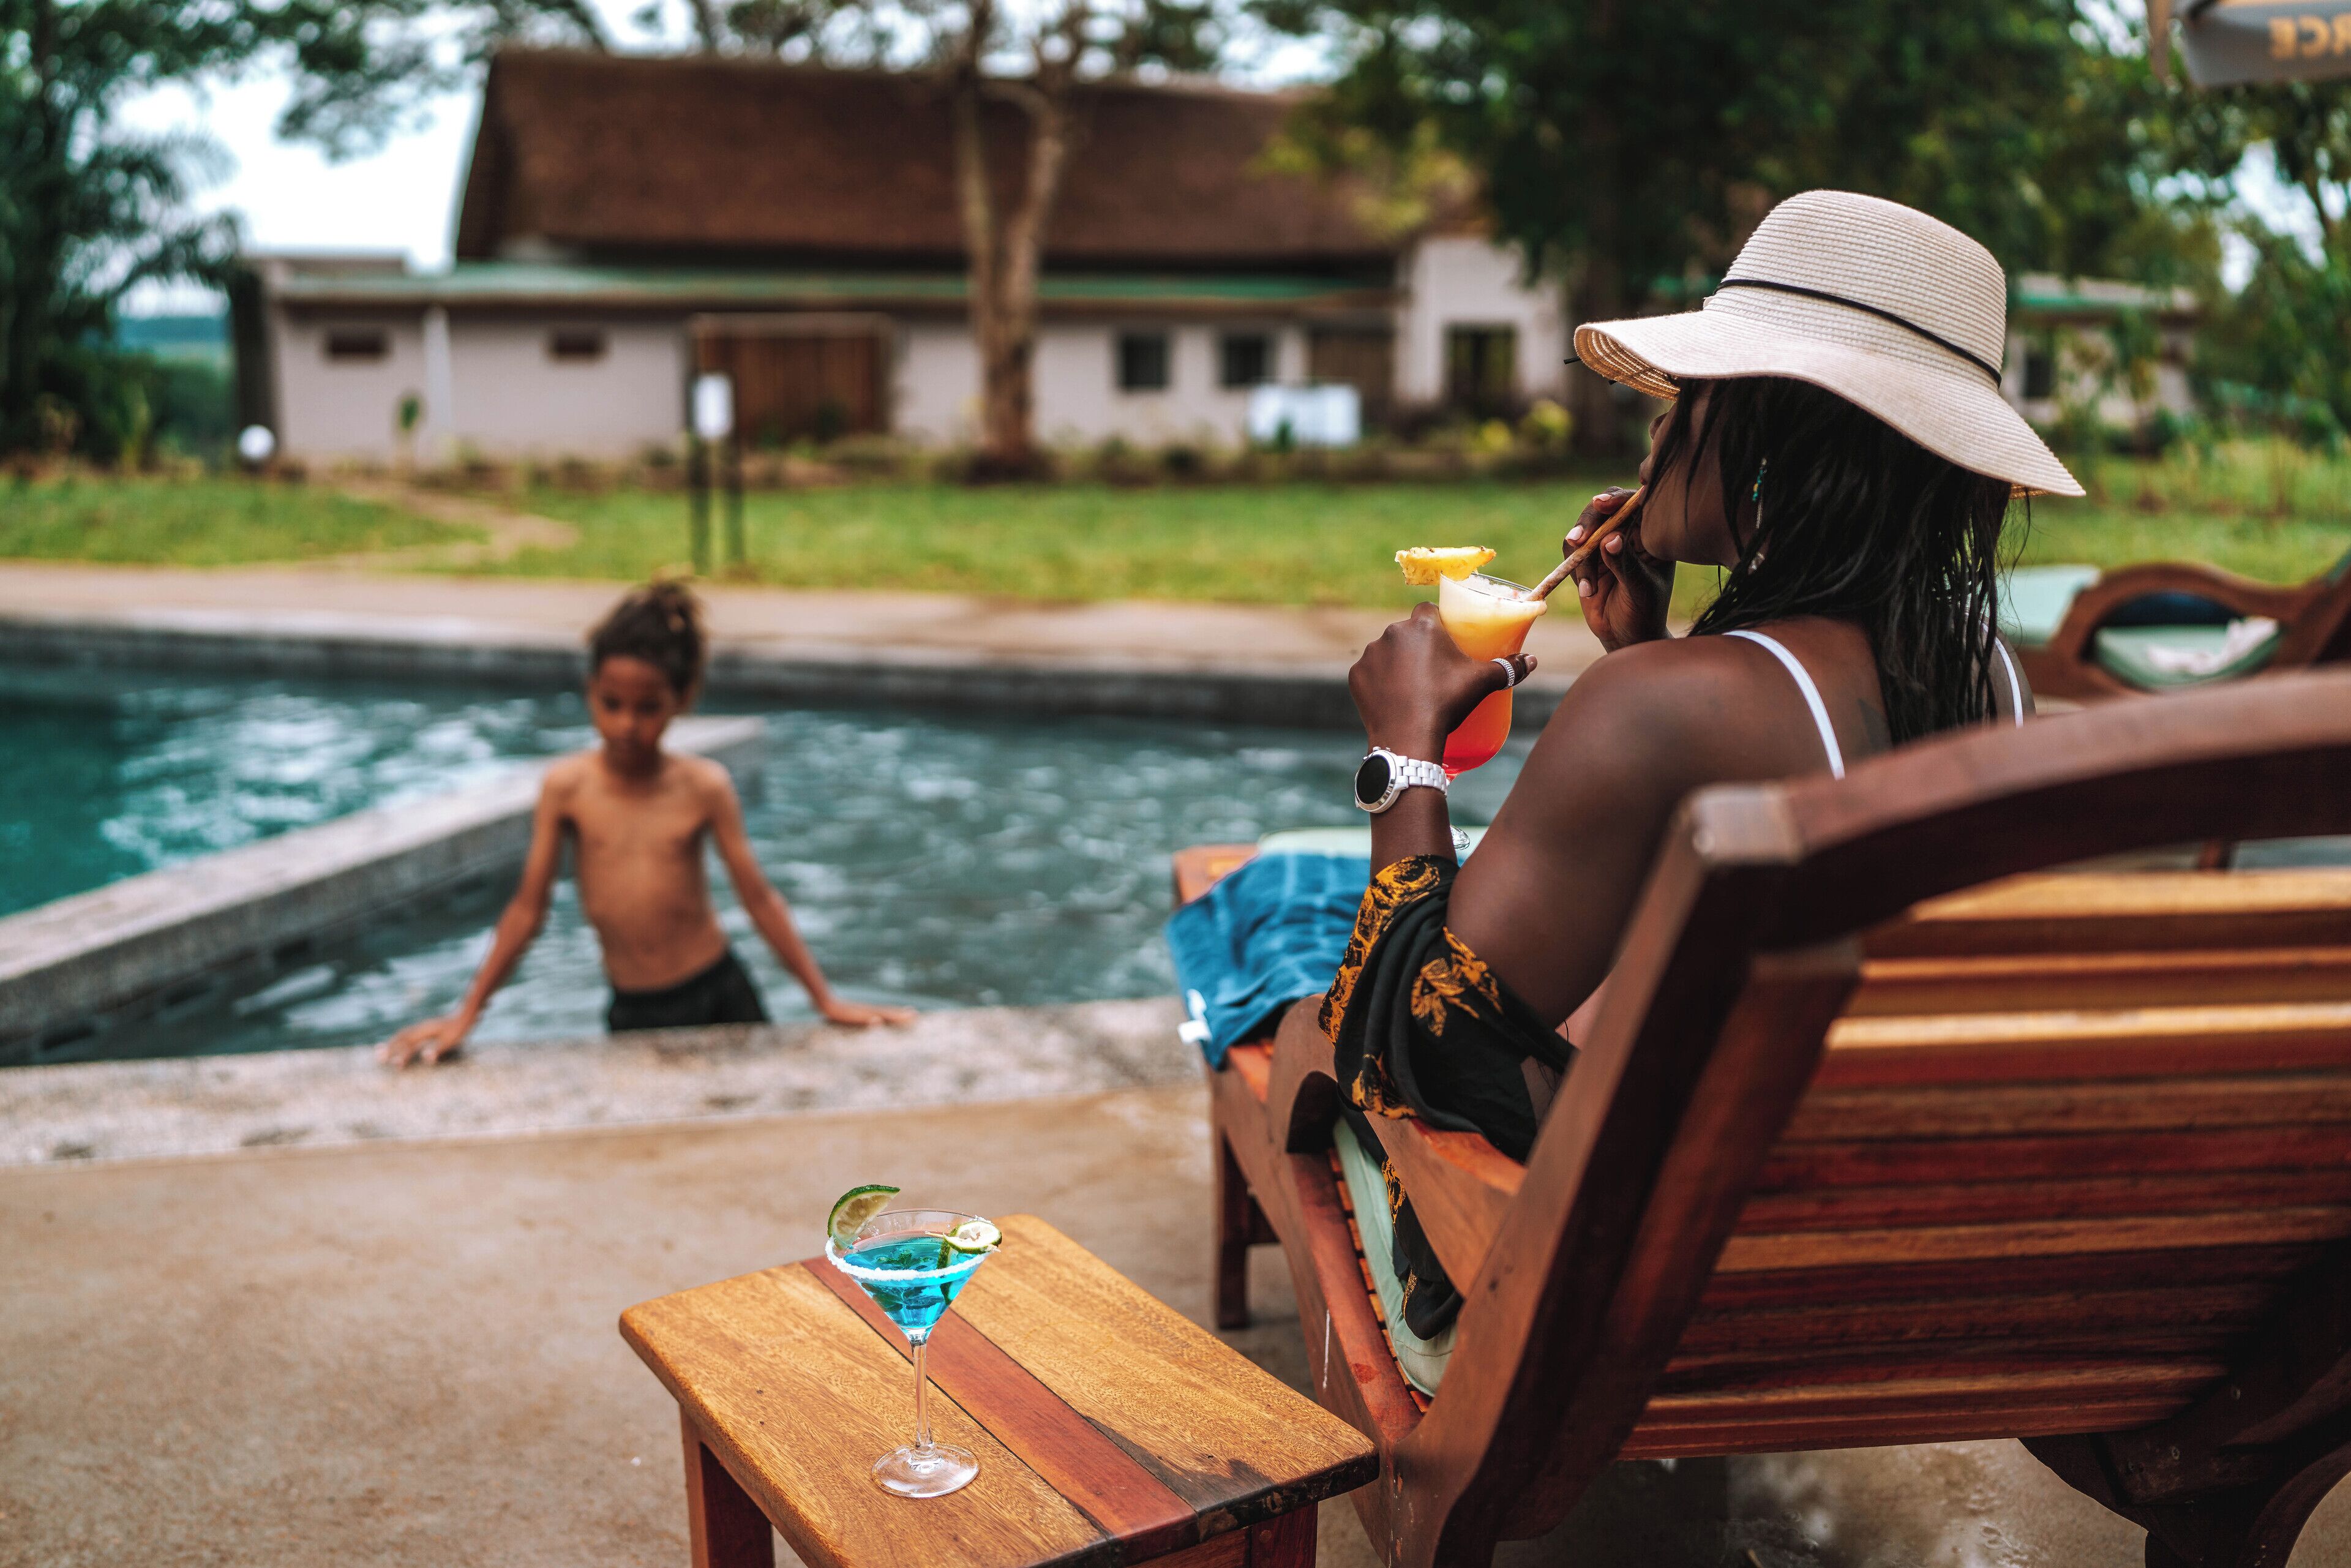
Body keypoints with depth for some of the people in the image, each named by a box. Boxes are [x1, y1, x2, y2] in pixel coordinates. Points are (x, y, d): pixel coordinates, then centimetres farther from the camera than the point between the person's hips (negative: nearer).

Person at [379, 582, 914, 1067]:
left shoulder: (704, 786, -4)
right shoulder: (566, 786, -4)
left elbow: (759, 898, 1)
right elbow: (528, 909, 2)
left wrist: (826, 998, 0)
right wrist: (466, 1014, 3)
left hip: (720, 996, 0)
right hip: (633, 1016, 0)